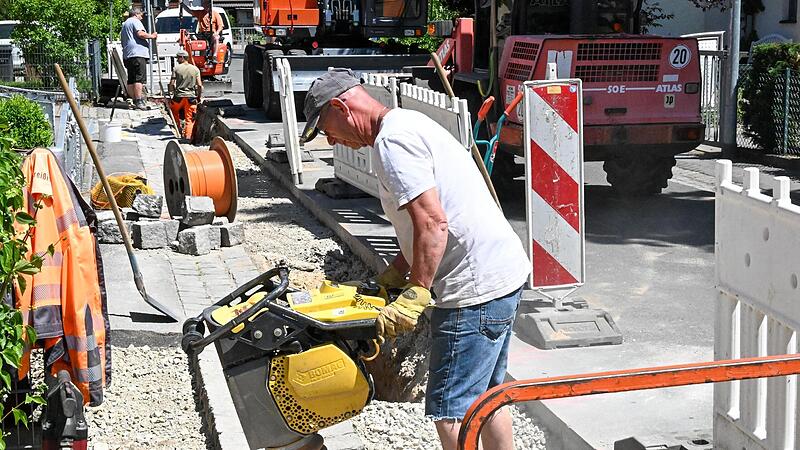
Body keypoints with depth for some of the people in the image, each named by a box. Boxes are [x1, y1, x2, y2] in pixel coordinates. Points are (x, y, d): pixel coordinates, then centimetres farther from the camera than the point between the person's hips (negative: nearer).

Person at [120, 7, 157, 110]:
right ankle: (139, 102, -21)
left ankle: (135, 101, 8)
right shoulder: (135, 21, 0)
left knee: (131, 80, 7)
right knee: (139, 79, -14)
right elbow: (140, 34, -16)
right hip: (137, 53, -10)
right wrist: (152, 36, -4)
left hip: (127, 55, 10)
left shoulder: (124, 24, 29)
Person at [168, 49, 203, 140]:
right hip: (191, 97, 1)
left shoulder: (176, 68, -3)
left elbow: (171, 84, -7)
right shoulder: (195, 69, 3)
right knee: (190, 119, 4)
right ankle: (188, 135, -5)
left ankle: (178, 126, 32)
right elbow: (199, 85, -2)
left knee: (173, 109, 29)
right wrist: (199, 96, 9)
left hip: (179, 96, -1)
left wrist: (172, 91, 11)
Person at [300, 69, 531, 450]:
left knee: (450, 412, -6)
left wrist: (414, 297, -21)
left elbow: (432, 224, -24)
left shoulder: (392, 140, -14)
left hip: (478, 287, -11)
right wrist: (393, 276, 19)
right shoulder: (410, 123, 18)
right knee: (484, 396, 21)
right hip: (505, 274, 11)